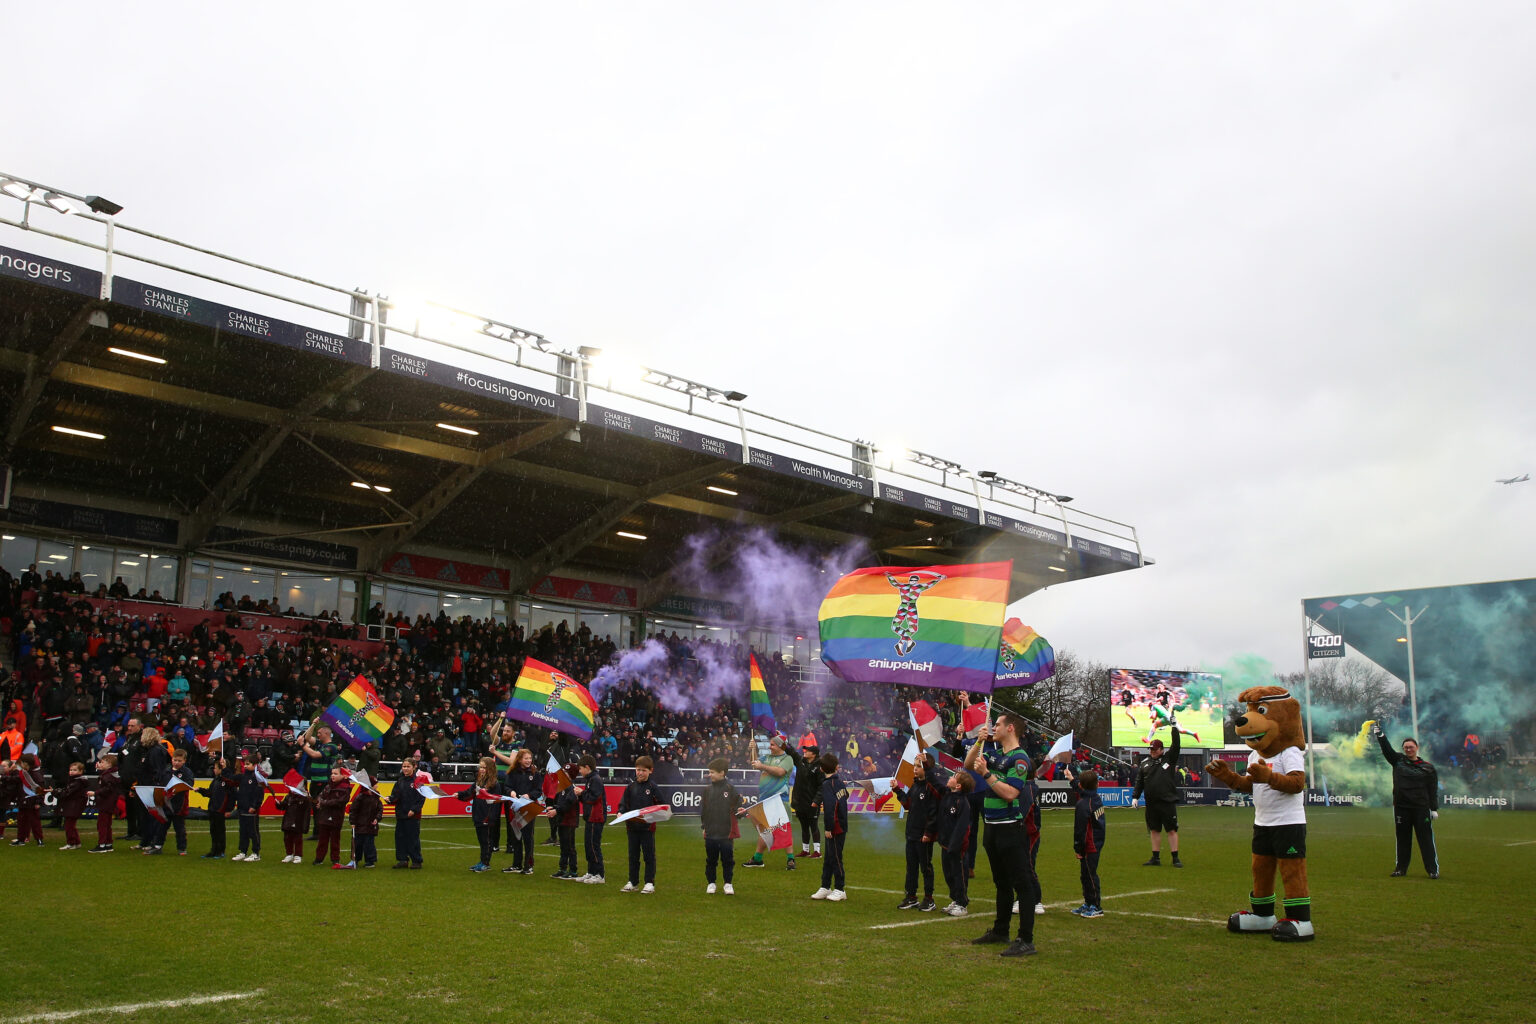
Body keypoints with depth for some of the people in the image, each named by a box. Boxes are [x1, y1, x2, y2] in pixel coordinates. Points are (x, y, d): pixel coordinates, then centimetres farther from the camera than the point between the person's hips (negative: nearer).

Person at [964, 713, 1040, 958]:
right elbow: (968, 765, 20)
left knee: (1022, 883, -5)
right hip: (993, 828, 9)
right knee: (1001, 882, 20)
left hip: (1011, 829, -9)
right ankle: (1000, 931, 32)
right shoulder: (995, 755, 11)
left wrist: (986, 774, -20)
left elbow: (1010, 793, -23)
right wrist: (979, 742, 8)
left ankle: (1026, 940, -3)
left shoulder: (1019, 758, -14)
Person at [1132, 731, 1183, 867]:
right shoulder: (1145, 763, 12)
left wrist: (1174, 729, -13)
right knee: (1154, 830, 9)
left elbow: (1176, 745, -8)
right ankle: (1156, 858, 16)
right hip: (1151, 803, 4)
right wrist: (1135, 796, 6)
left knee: (1172, 830, -1)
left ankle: (1175, 858, 5)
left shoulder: (1169, 758, 4)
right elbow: (1139, 781, 13)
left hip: (1168, 802, -4)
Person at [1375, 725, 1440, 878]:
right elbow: (1387, 749, 0)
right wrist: (1380, 735, -13)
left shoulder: (1428, 767, 5)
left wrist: (1434, 809, -3)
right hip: (1401, 807, 2)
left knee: (1426, 838, -3)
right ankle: (1401, 868, 16)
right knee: (1402, 838, 9)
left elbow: (1433, 790, 3)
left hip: (1421, 808, -2)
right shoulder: (1398, 760, 10)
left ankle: (1433, 869, 4)